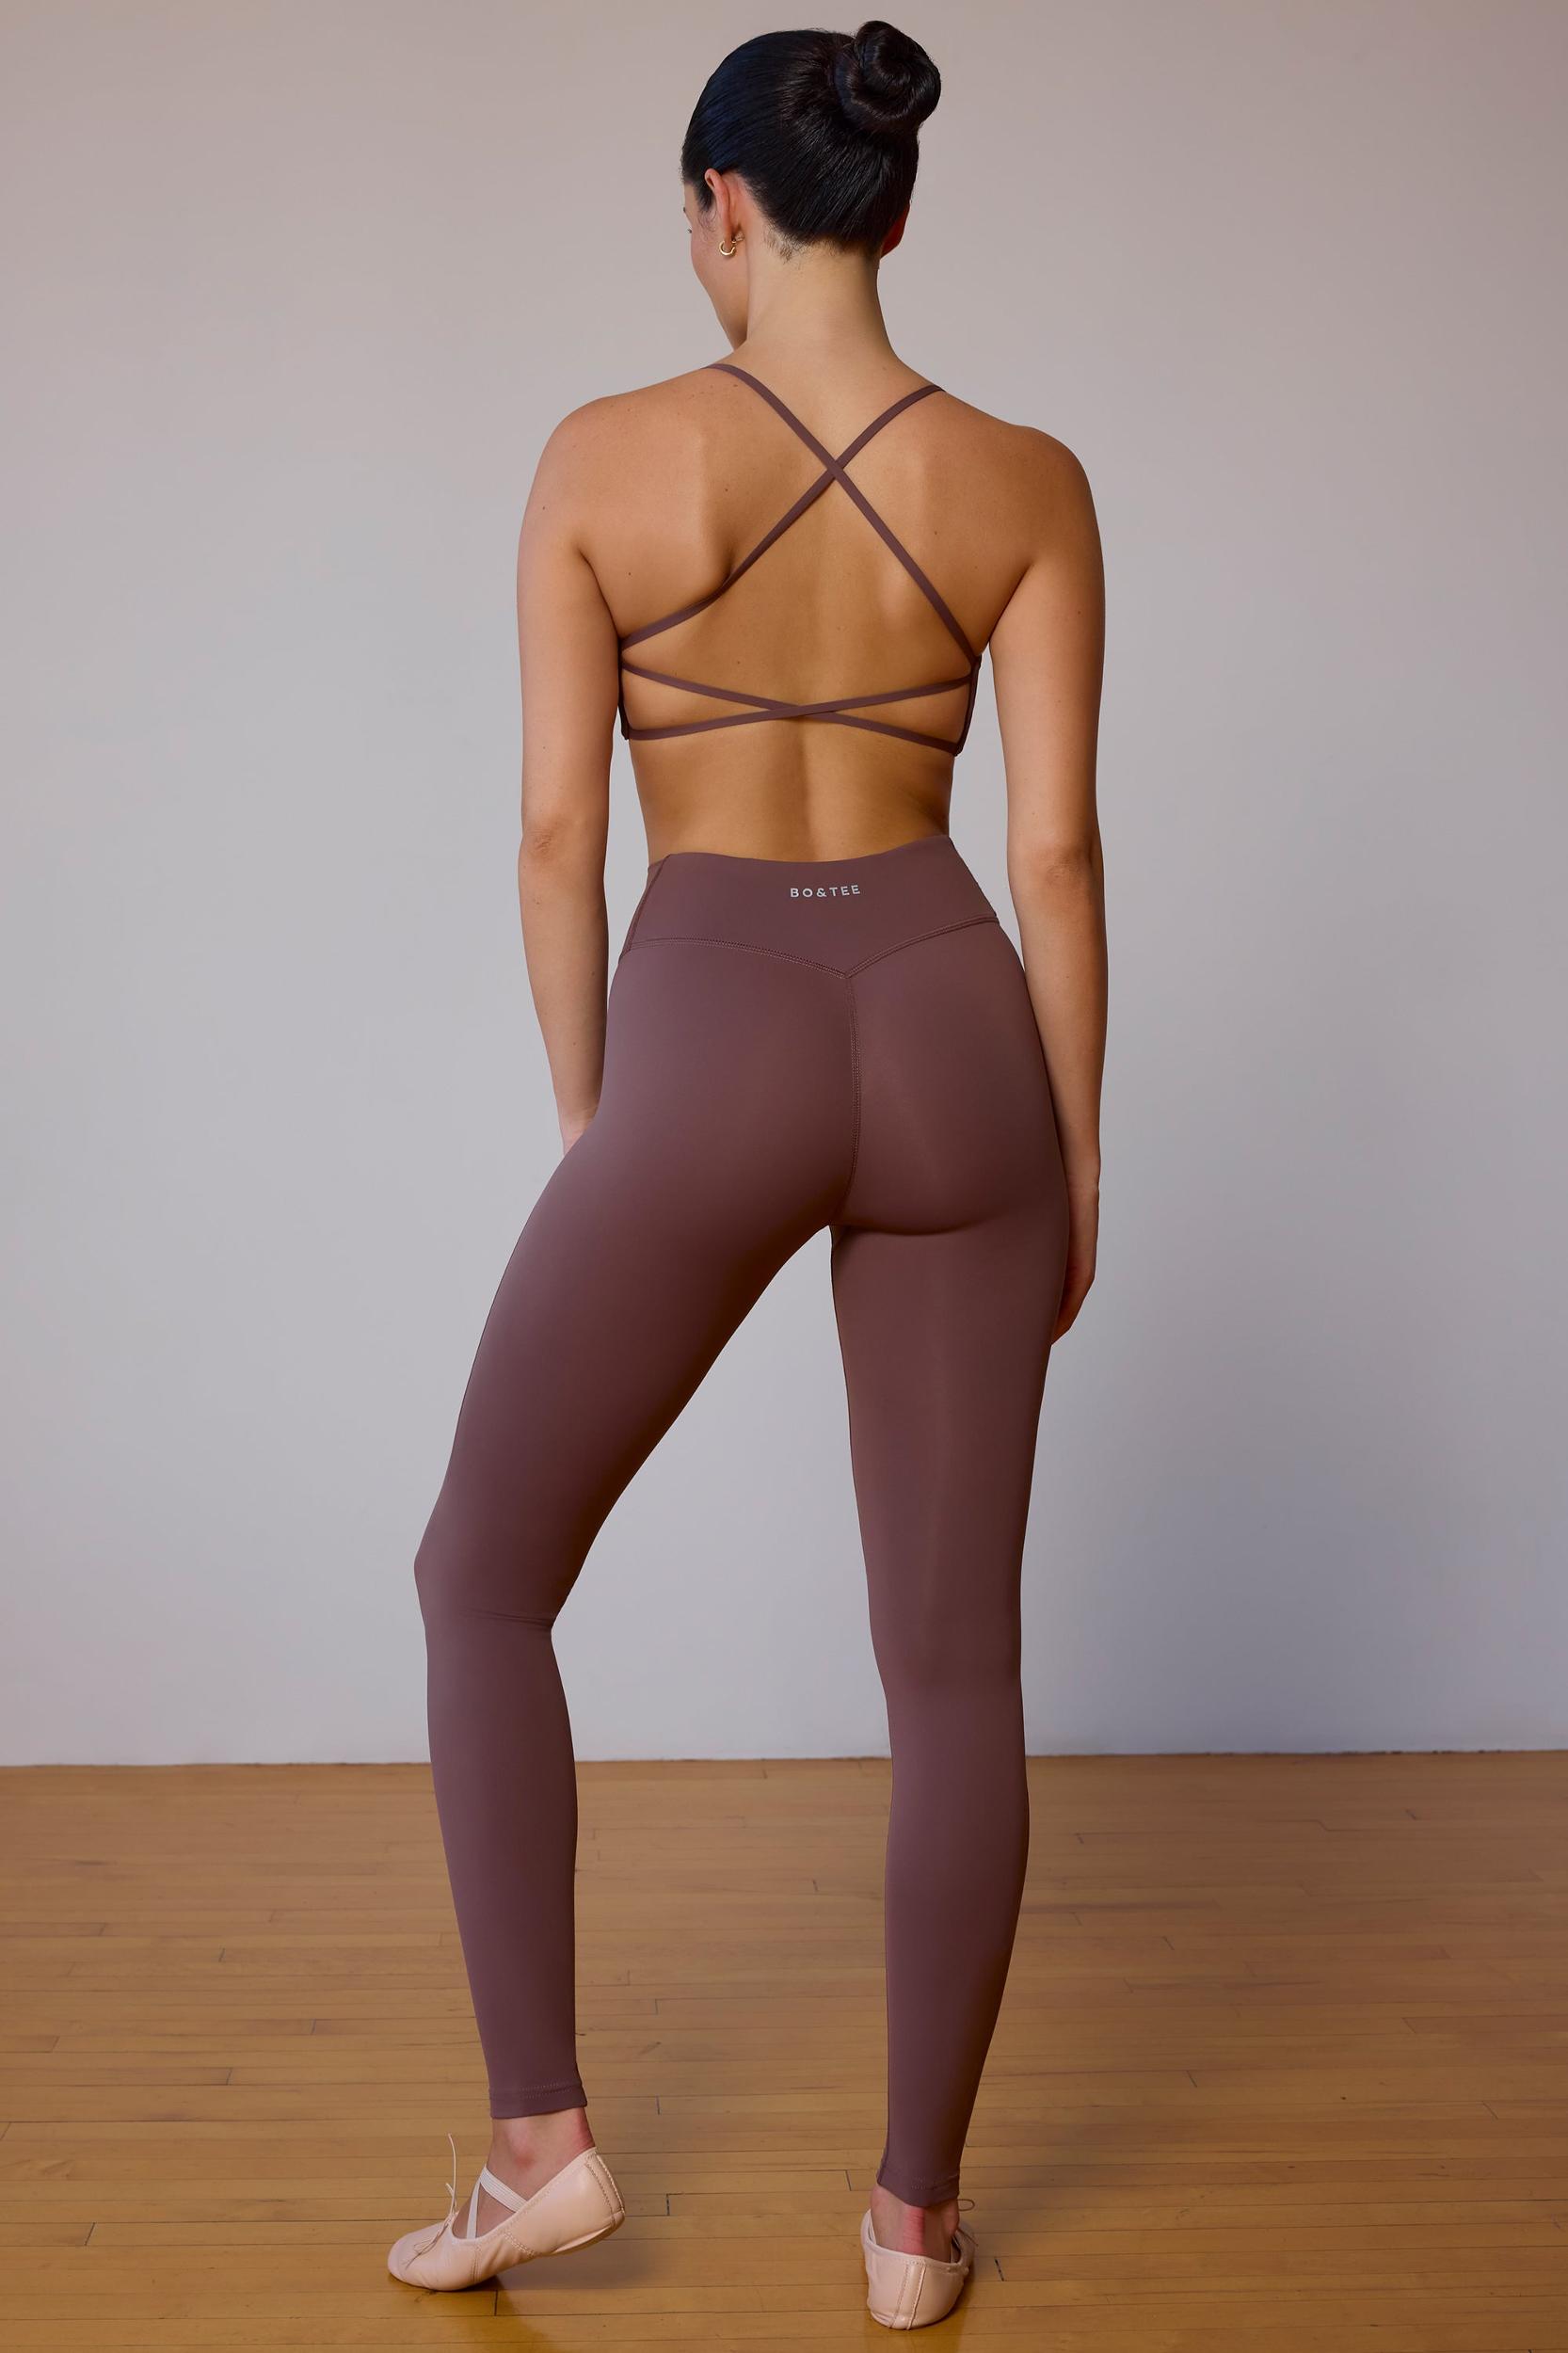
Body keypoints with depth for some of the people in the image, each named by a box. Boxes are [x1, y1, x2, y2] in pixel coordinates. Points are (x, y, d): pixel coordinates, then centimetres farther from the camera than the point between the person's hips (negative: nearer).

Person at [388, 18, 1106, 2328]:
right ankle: (916, 2212, 22)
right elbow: (1056, 851, 1)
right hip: (949, 1036, 3)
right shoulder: (1029, 481, 4)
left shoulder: (602, 455, -1)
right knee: (955, 1658, 12)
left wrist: (586, 1118, 11)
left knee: (482, 1576, 17)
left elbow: (558, 831, -1)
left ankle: (540, 2133, 17)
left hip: (710, 1053, -2)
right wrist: (1078, 1150, 10)